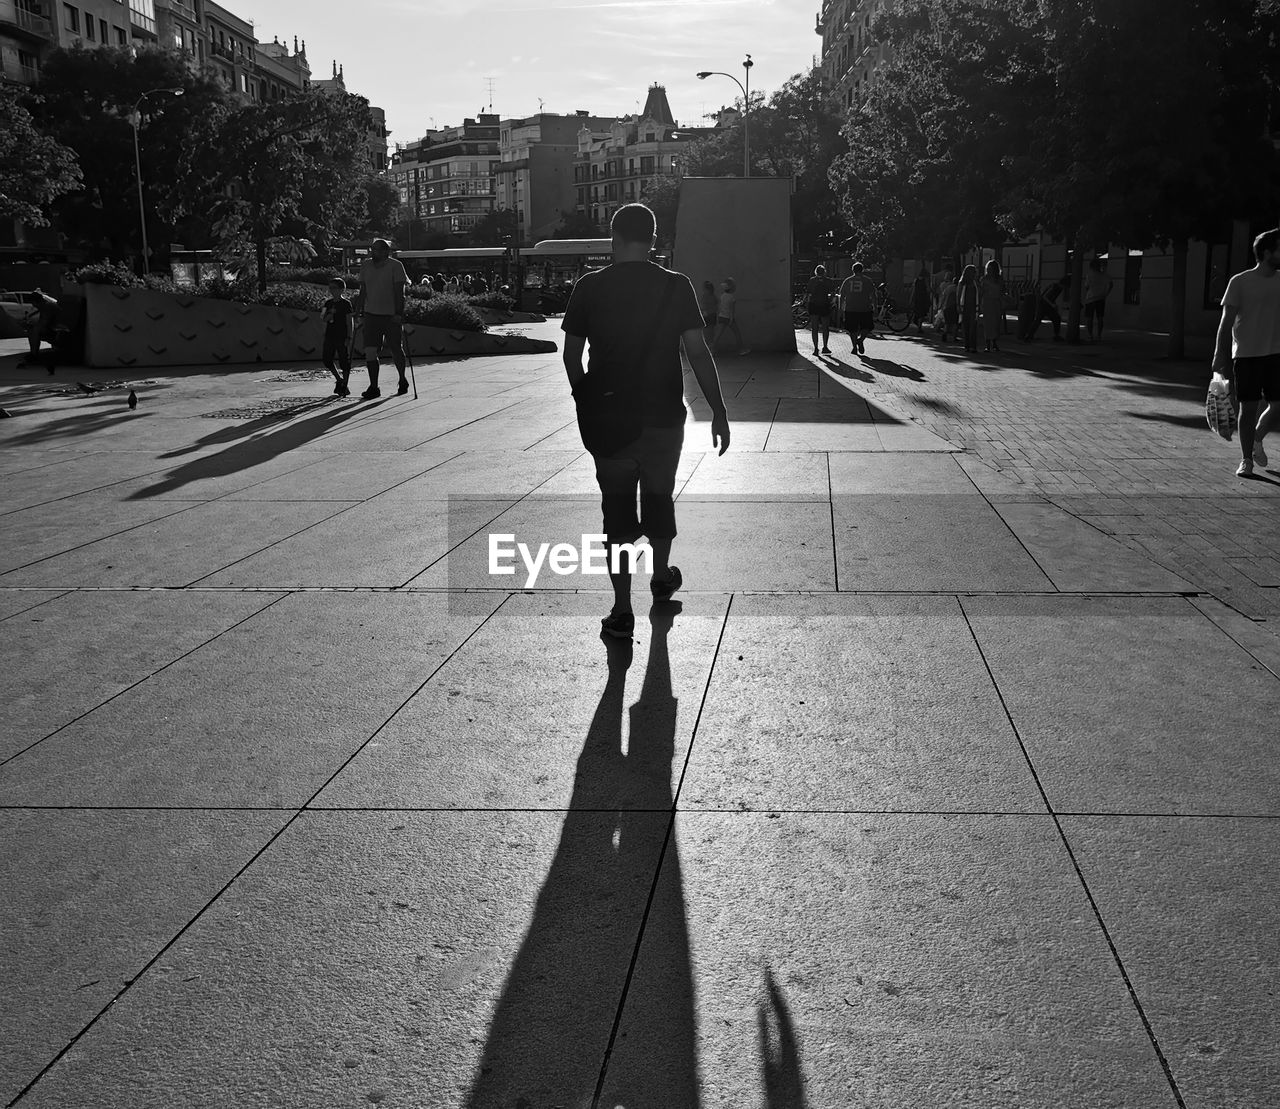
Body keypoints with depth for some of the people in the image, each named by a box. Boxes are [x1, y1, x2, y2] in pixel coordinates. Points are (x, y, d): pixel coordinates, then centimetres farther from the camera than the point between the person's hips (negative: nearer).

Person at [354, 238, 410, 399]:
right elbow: (363, 291, 15)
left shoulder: (395, 265, -6)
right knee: (370, 351, -7)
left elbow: (399, 292, -11)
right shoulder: (365, 265, 9)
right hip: (371, 313, 4)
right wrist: (359, 310, 8)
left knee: (396, 350, 7)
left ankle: (403, 380, 30)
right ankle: (373, 387, -3)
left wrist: (399, 313, -18)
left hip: (391, 315, -4)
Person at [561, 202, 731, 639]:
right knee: (659, 497, 21)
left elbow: (571, 354, 1)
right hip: (664, 418, 1)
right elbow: (698, 351, -9)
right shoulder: (676, 286, -5)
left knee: (617, 508, 5)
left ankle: (622, 610, 2)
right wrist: (718, 410, -3)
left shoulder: (589, 287, -5)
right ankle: (661, 578, 41)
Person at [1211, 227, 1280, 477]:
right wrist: (1220, 358, -7)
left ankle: (1256, 441, 28)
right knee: (1248, 408, 1)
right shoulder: (1240, 282, -4)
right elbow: (1226, 323, -3)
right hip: (1246, 355, -3)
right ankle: (1246, 459, 14)